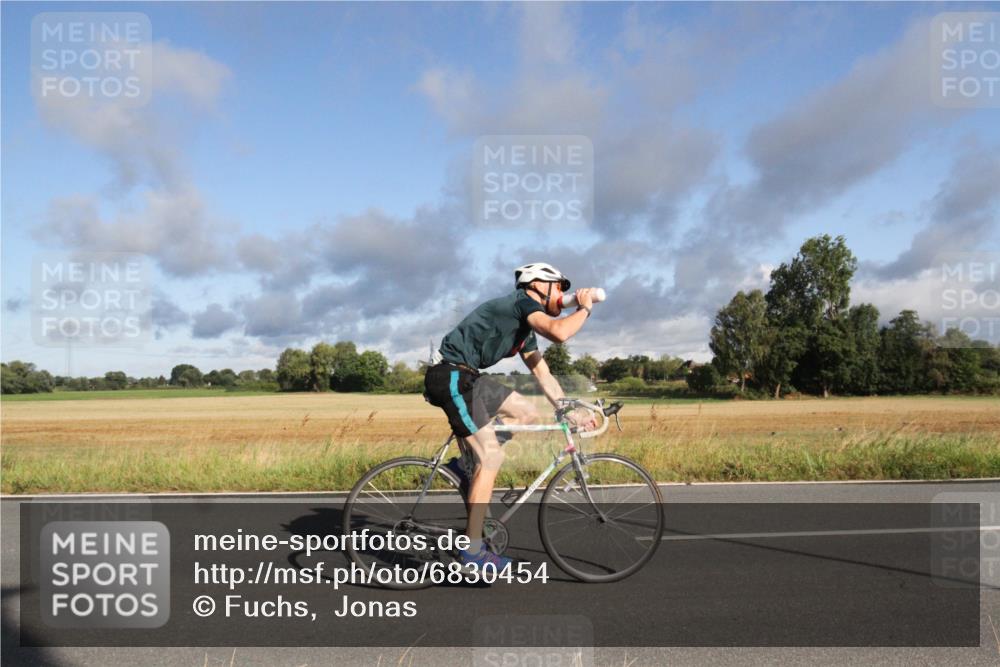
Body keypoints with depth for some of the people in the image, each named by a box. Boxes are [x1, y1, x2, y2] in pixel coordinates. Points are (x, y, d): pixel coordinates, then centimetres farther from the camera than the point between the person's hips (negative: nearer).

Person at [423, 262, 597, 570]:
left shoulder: (526, 330, 20)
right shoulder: (523, 301, -8)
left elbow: (544, 376, 21)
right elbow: (559, 332, -26)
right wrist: (585, 308, -8)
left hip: (469, 378, 10)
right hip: (452, 377, -10)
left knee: (527, 413, 10)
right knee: (492, 456, -10)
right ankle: (473, 548, -3)